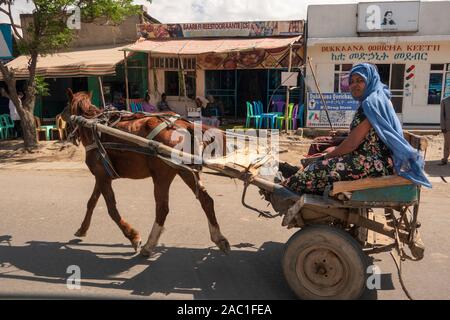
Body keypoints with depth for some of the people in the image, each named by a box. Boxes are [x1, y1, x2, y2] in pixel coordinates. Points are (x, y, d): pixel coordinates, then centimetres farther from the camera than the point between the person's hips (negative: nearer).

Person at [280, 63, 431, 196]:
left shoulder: (371, 102, -16)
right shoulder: (377, 99, 17)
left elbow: (354, 142, -18)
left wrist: (331, 154, -4)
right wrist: (336, 149, 14)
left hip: (376, 163, -11)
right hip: (379, 159, 11)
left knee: (321, 167, -13)